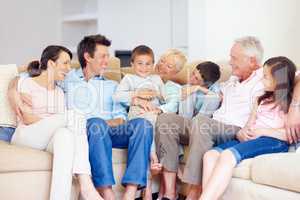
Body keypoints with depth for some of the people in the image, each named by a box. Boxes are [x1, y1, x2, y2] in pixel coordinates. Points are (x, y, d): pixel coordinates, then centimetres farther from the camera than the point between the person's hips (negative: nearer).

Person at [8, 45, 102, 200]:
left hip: (49, 141, 4)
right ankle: (86, 186, -42)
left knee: (65, 133, -34)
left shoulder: (59, 92, 26)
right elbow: (27, 118, -7)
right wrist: (51, 123, -19)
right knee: (73, 115, -29)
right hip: (26, 138, -4)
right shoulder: (26, 82, 9)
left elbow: (62, 124, 11)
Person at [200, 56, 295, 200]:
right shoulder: (261, 100, 27)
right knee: (210, 155, -19)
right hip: (249, 139, 8)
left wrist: (262, 131, -14)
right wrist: (241, 133, -4)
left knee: (227, 155, -32)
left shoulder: (291, 103, 4)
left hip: (274, 141, -7)